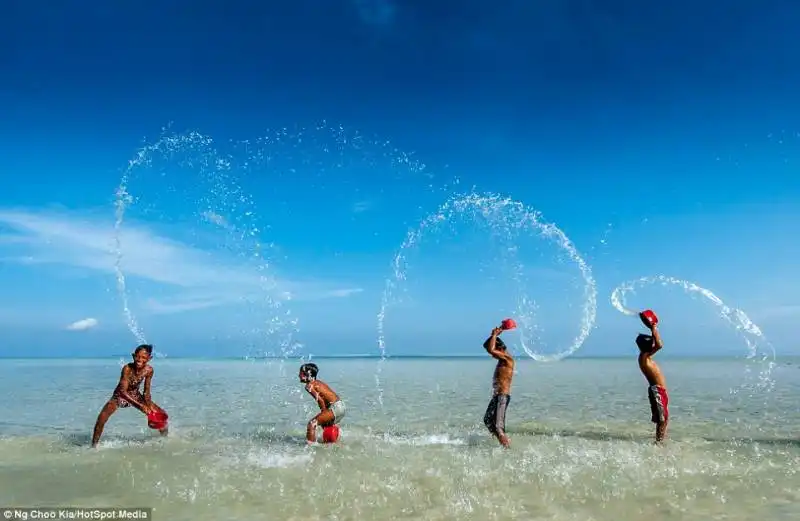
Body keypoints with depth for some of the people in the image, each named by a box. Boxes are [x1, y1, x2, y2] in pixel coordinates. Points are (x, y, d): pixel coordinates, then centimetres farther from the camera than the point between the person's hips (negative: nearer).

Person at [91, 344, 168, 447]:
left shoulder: (149, 370, -17)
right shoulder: (127, 368, -30)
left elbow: (146, 392, -6)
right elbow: (123, 392, -33)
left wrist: (149, 405, -22)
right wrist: (140, 405, -40)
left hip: (135, 395, 4)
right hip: (120, 395, -4)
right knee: (102, 417, -29)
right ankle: (93, 445, -10)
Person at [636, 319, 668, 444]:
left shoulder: (646, 356, 15)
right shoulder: (644, 356, -14)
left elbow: (657, 344, 29)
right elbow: (659, 345, -27)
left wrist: (654, 329, 19)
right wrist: (654, 329, -17)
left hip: (660, 391, 10)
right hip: (657, 391, -10)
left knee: (664, 419, 14)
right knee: (662, 419, -8)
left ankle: (660, 441, 21)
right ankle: (659, 442, -4)